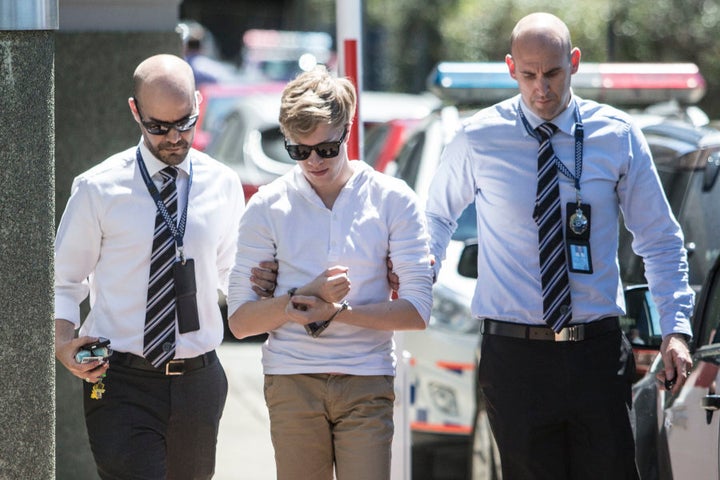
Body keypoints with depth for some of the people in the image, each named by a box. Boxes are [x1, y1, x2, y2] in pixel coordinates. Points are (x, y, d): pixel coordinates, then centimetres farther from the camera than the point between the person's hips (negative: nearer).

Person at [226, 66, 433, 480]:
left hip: (367, 384, -1)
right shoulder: (268, 206, 5)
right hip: (292, 383, 1)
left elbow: (417, 311, -1)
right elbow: (240, 320, 3)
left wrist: (337, 311, -11)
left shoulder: (393, 201, 3)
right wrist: (306, 296, -12)